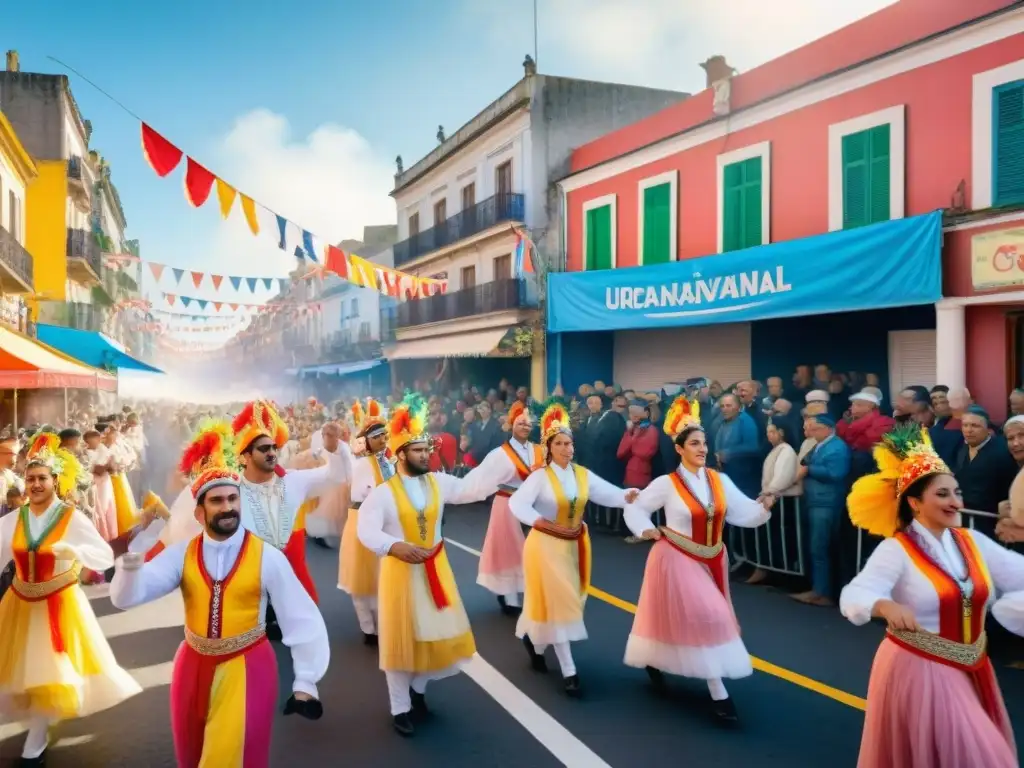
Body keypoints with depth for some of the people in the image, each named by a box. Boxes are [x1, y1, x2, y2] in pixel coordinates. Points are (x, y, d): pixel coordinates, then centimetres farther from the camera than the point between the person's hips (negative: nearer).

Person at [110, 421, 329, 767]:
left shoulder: (266, 556, -13)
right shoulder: (181, 554, -4)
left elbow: (302, 620, -10)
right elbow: (126, 597, -13)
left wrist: (305, 683, -10)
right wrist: (131, 556, -32)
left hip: (248, 668, -3)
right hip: (193, 666, 4)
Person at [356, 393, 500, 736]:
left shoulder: (439, 482, 0)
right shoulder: (383, 492, -13)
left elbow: (473, 488, -8)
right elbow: (366, 531, -21)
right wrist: (395, 546, -37)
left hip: (436, 567, 5)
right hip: (400, 570, -4)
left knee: (437, 633, 15)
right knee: (402, 638, 7)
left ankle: (418, 688, 41)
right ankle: (400, 708, 24)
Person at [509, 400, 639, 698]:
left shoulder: (583, 474, -1)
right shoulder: (540, 476, -15)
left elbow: (609, 494, -12)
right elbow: (516, 503, -26)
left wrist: (628, 496, -32)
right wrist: (542, 523, -31)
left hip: (574, 544, 6)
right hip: (546, 544, -6)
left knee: (564, 602, 17)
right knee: (557, 602, -2)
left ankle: (535, 640, 44)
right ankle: (569, 671, 5)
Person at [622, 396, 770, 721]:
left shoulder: (720, 480, -3)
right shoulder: (666, 484, -14)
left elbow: (744, 513, -7)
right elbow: (634, 508, -4)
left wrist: (764, 508, -25)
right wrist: (647, 530, -19)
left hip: (711, 559, 6)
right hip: (678, 559, -6)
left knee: (697, 619, 18)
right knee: (704, 618, -9)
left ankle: (655, 661, 43)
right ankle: (718, 692, 2)